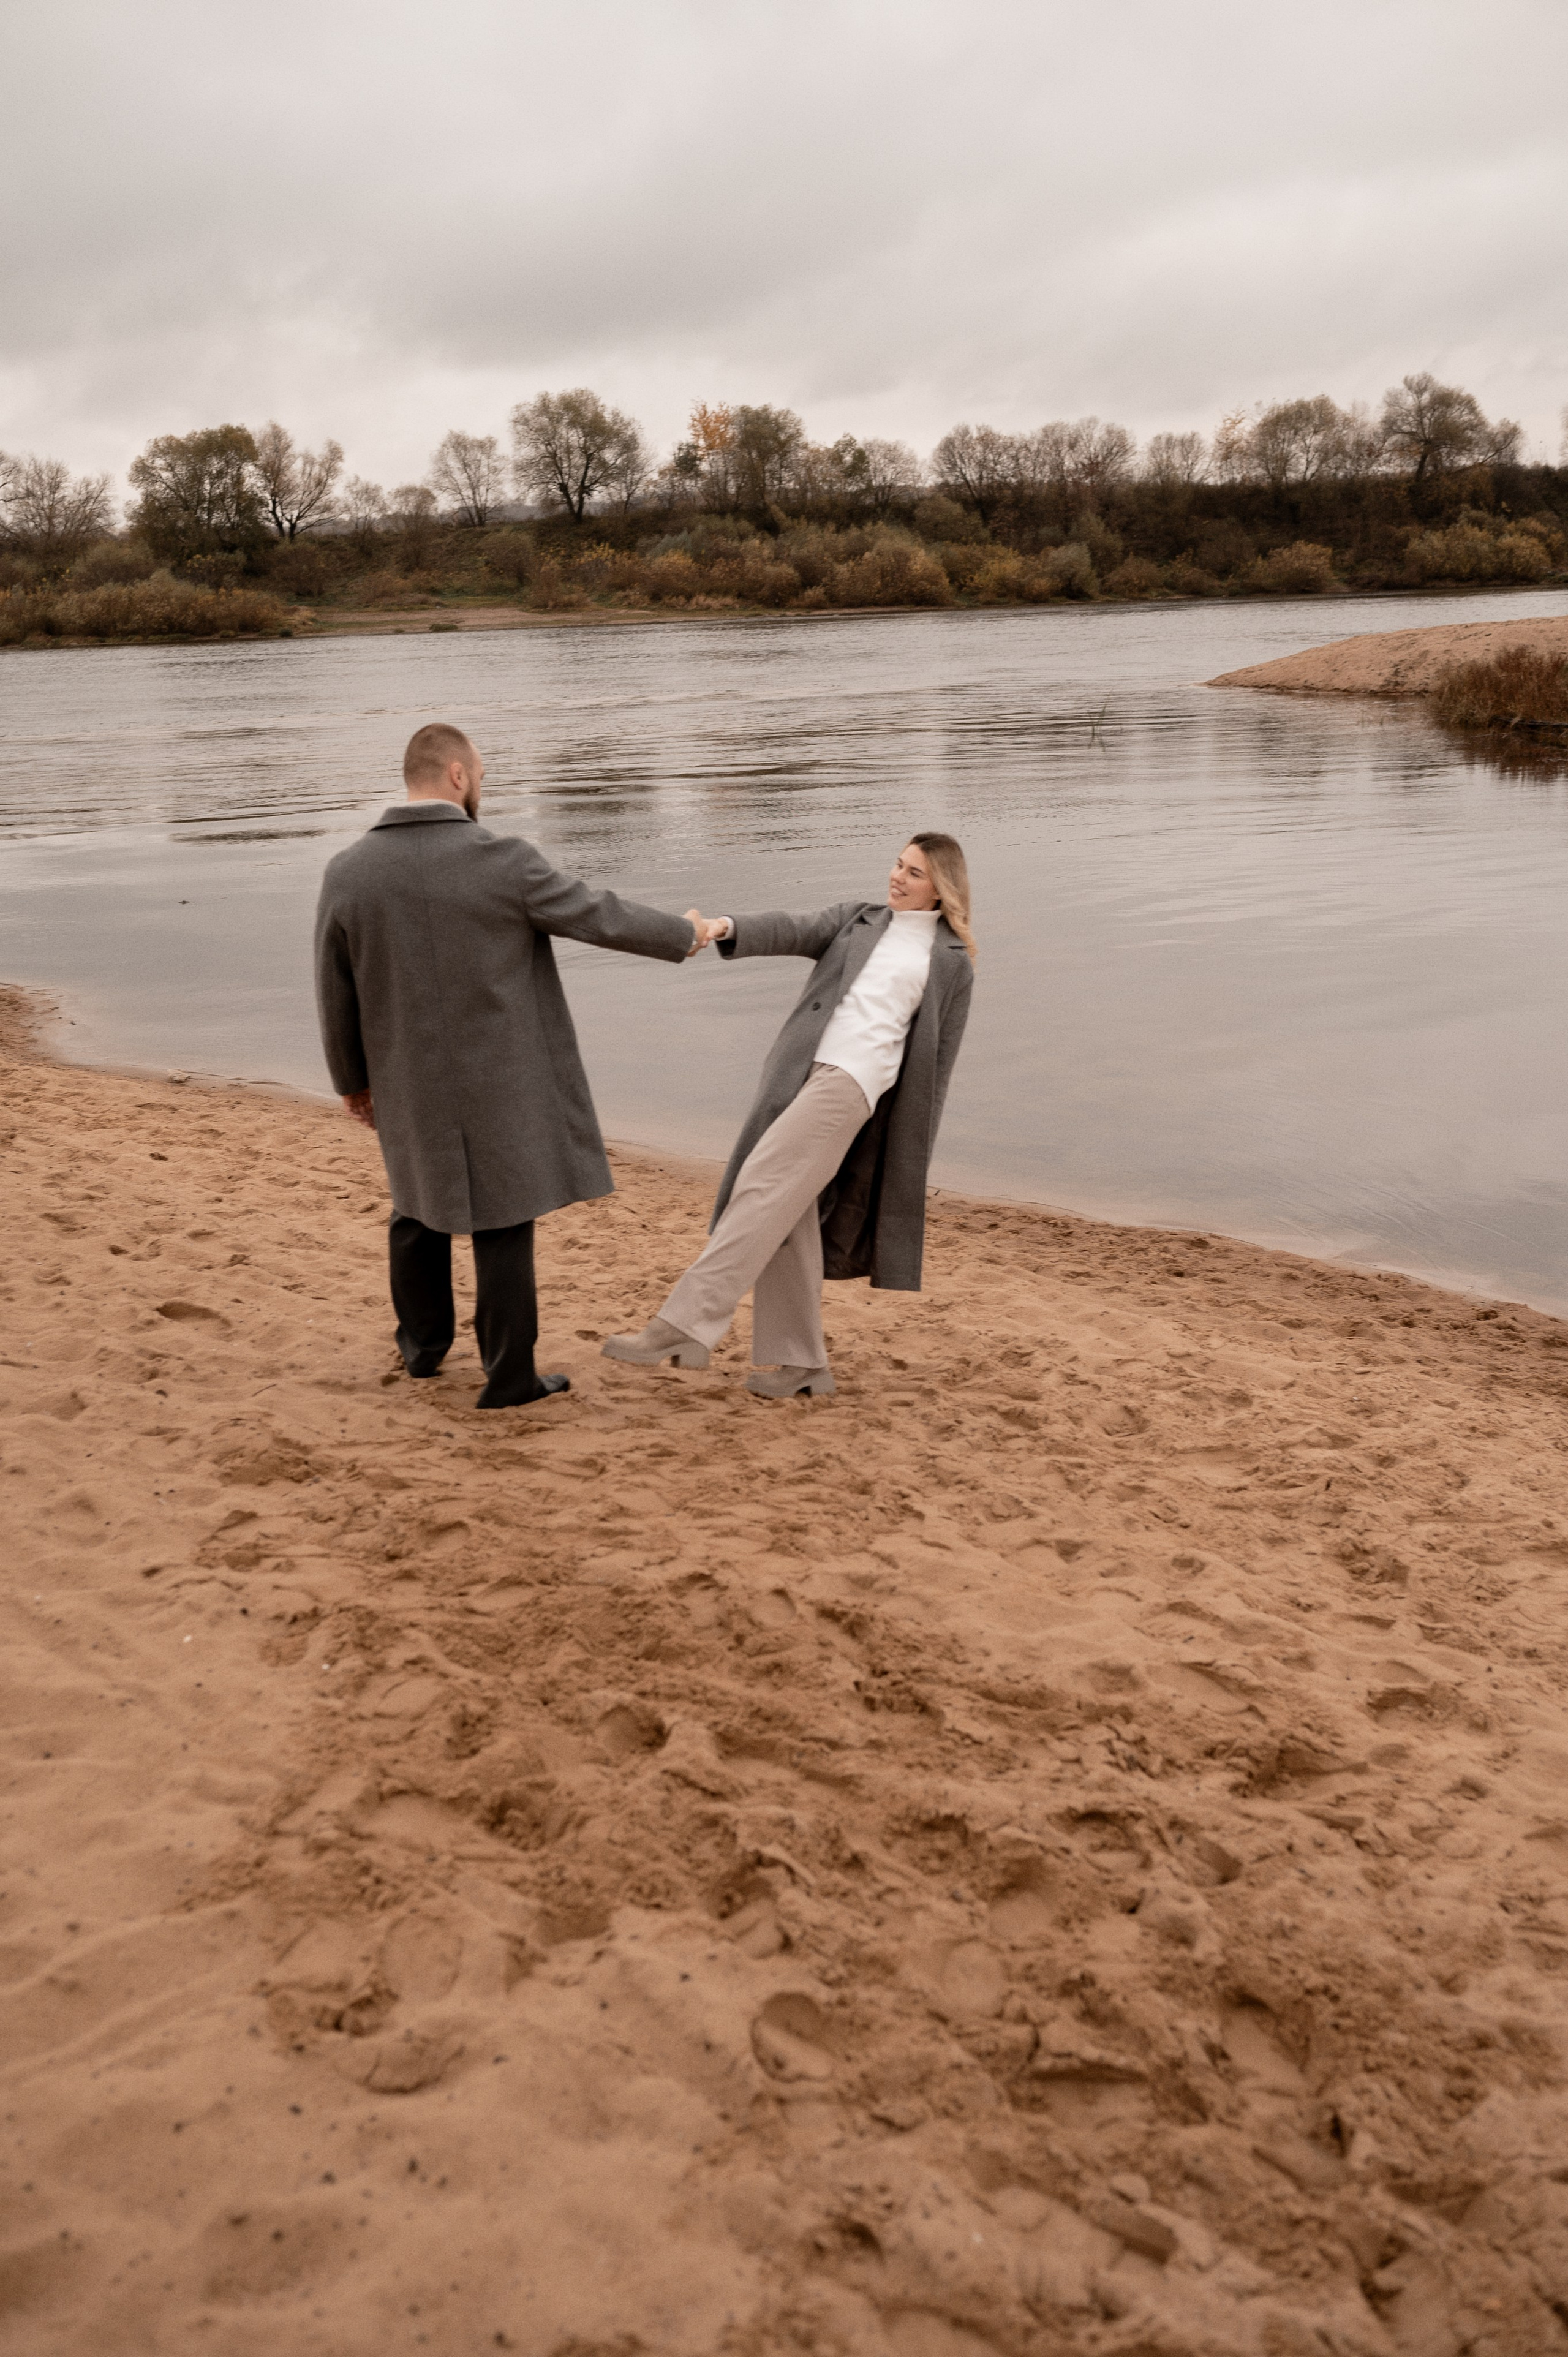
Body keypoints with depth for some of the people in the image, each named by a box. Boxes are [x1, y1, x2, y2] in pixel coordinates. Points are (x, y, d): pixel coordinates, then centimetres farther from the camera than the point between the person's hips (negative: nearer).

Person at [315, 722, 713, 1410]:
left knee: (420, 1202, 24)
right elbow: (600, 917, -6)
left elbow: (337, 994, 0)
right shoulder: (503, 861, -17)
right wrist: (684, 935, 12)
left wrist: (353, 1079, 15)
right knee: (503, 1221, 6)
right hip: (499, 1080, -4)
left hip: (410, 1081, 4)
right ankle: (508, 1376, 13)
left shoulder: (347, 872, -7)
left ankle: (423, 1344, 37)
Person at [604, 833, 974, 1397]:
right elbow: (793, 933, 2)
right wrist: (726, 928, -18)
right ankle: (797, 1361, 11)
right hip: (795, 1071, 5)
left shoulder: (953, 964, 11)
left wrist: (914, 1153, 3)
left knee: (763, 1192, -16)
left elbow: (936, 1064, 8)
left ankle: (683, 1328, -20)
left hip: (850, 1081, -5)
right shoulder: (854, 920, 21)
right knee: (788, 1216, 2)